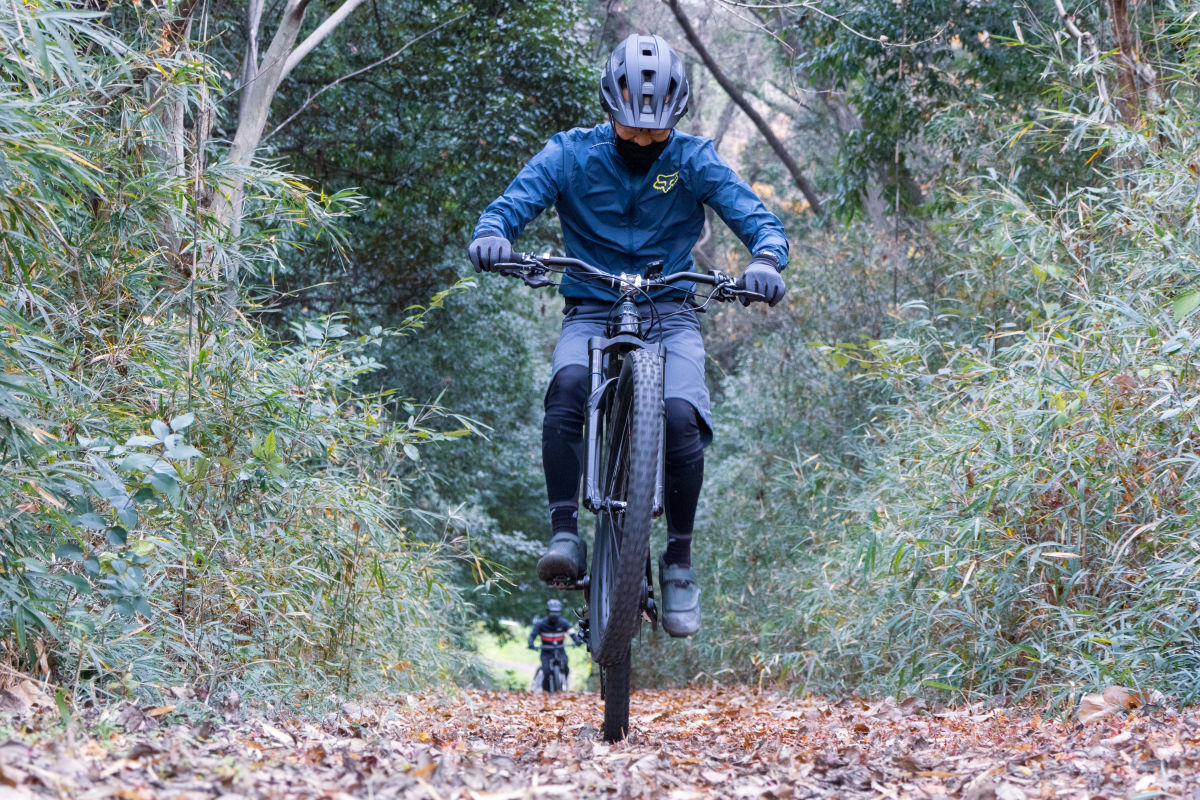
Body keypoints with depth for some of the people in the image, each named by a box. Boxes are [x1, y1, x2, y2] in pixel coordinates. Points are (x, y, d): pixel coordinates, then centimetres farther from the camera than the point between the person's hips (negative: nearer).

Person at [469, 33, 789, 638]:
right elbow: (512, 203, -9)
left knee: (681, 415, -26)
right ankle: (565, 536, -29)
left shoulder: (693, 160, 0)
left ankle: (680, 562, -10)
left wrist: (765, 257, -31)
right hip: (590, 312, 0)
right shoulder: (572, 153, -1)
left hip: (670, 314, 0)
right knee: (569, 385, -34)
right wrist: (490, 235, -34)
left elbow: (754, 215, -7)